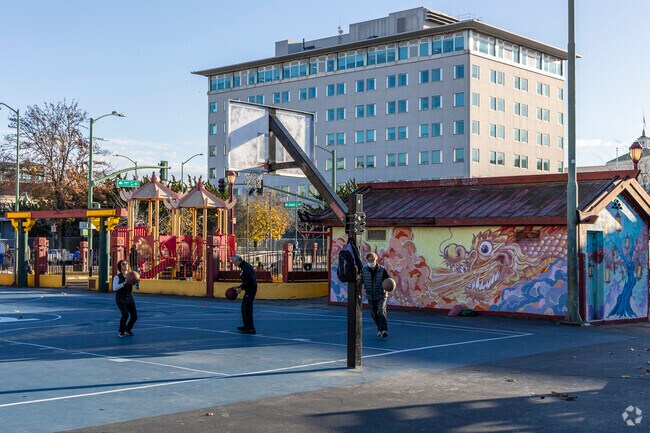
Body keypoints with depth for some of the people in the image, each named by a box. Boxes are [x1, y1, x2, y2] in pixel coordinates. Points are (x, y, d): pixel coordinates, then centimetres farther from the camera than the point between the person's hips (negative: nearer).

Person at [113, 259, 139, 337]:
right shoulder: (117, 277, -13)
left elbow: (137, 288, -2)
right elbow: (114, 288, -26)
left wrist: (136, 282, -25)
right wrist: (124, 283, -37)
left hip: (129, 299, 5)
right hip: (120, 299, -5)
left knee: (134, 316, -6)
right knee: (125, 314, -26)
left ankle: (127, 330, 21)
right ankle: (121, 331, -4)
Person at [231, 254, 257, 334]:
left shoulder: (245, 267, -17)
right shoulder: (245, 266, 15)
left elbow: (250, 279, -26)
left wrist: (241, 288, -19)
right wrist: (239, 287, 18)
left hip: (250, 290, -11)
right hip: (250, 290, 11)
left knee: (247, 309, -8)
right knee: (244, 308, 18)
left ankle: (251, 329, -6)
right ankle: (246, 325, 28)